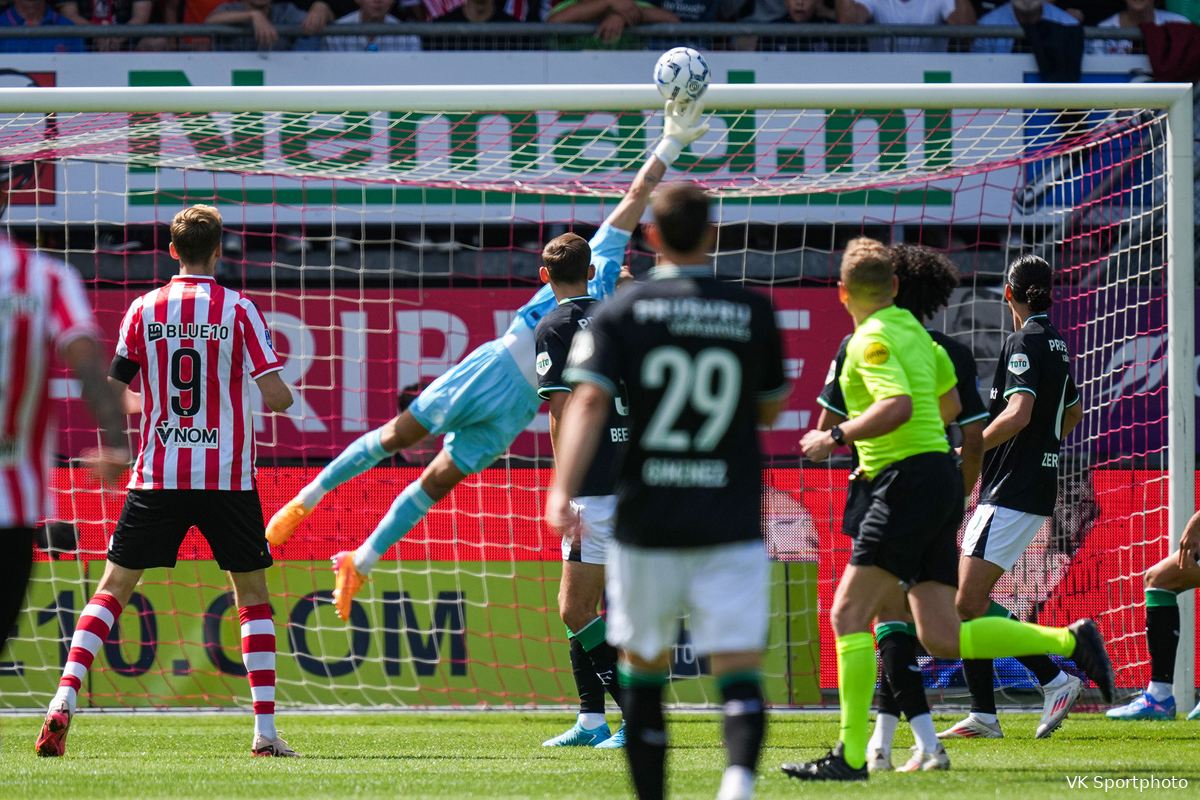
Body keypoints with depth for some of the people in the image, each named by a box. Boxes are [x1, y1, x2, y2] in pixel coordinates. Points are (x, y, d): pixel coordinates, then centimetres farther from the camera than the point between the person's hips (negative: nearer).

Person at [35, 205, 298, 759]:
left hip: (158, 475, 1)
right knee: (253, 593, 11)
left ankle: (64, 699, -8)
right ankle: (266, 729, 3)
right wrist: (281, 397, 15)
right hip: (227, 476, -1)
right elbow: (276, 396, -9)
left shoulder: (144, 310, 1)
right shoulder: (239, 310, -3)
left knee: (113, 587, 8)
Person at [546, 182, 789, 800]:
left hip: (647, 520, 0)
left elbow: (589, 401, -14)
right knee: (739, 667, -6)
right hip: (731, 524, 0)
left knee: (643, 663, 17)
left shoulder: (622, 313, 0)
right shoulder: (753, 313, 3)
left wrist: (563, 491, -21)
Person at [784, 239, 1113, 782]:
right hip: (939, 480, 9)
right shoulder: (912, 329, 18)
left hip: (908, 482, -9)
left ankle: (851, 755, -14)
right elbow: (950, 405, 30)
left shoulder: (872, 339, -10)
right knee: (942, 639, 6)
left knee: (849, 614, -10)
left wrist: (835, 437, -18)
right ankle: (1069, 640, 4)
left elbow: (898, 406, -27)